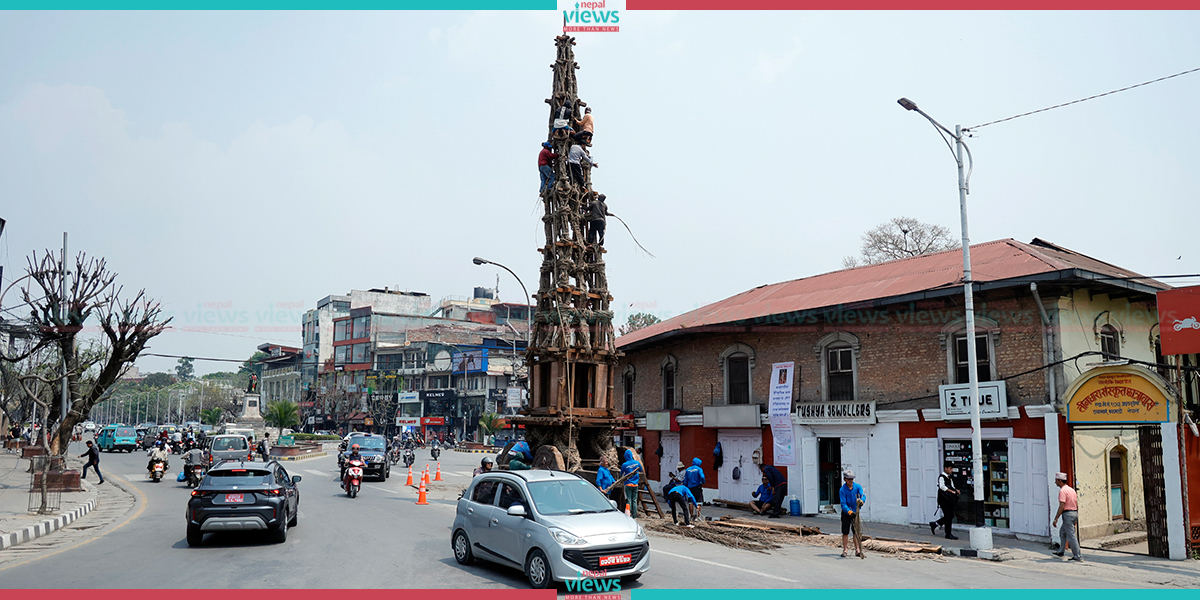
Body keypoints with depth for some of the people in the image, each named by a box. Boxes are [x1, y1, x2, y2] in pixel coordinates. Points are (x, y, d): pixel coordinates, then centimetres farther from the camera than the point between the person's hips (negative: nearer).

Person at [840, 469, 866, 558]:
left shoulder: (858, 487, -3)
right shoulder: (842, 490, -11)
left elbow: (863, 495, -19)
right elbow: (843, 503, -18)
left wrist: (861, 501, -42)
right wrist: (849, 512, -33)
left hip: (856, 512, 2)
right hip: (846, 513, -2)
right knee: (845, 532, 2)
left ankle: (857, 550, 14)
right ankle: (844, 550, 13)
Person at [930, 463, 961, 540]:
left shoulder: (949, 478, 16)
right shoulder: (941, 477, -11)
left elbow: (952, 487, 18)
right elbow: (942, 486, -25)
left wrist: (956, 490, -3)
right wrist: (952, 491, -27)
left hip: (949, 500, 9)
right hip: (944, 500, -9)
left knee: (951, 516, 11)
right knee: (948, 516, -6)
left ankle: (934, 524, 25)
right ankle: (948, 534, 2)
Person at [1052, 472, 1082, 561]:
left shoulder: (1062, 491, -15)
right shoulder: (1071, 490, 14)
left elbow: (1062, 506, -21)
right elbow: (1077, 505, 18)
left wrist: (1056, 519, -18)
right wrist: (1076, 517, 25)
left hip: (1067, 514, -10)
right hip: (1074, 513, 10)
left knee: (1071, 536, -5)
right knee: (1062, 532, 22)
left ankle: (1078, 557, -3)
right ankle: (1061, 551, 29)